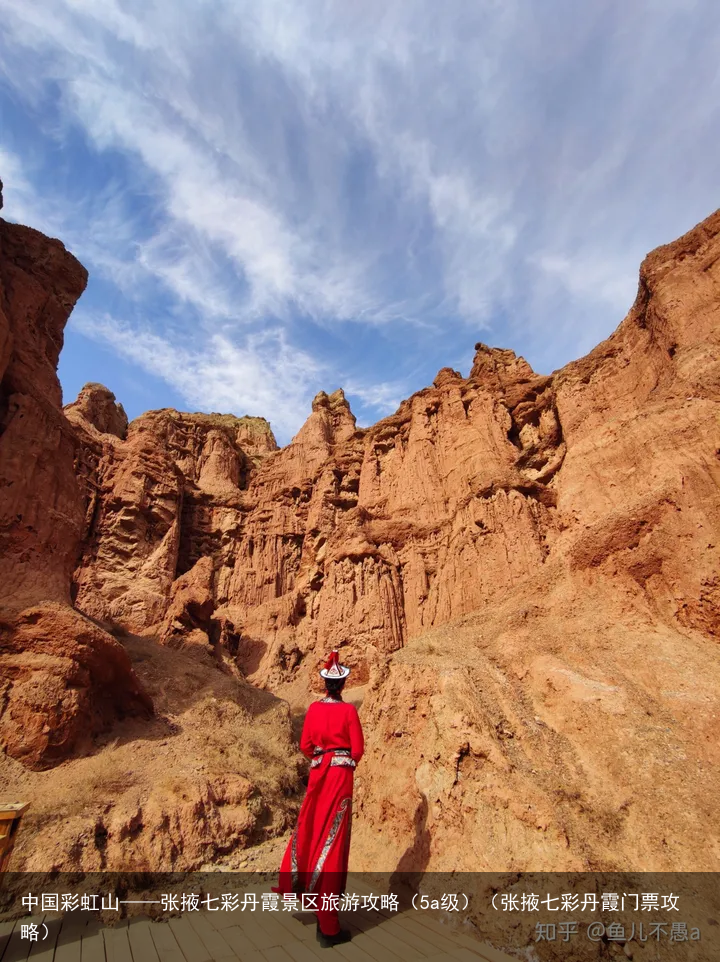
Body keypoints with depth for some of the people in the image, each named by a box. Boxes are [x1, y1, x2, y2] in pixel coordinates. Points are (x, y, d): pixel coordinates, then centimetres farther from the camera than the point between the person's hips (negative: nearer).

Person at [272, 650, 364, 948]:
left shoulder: (314, 708, -1)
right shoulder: (348, 709, -12)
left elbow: (305, 745, 4)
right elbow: (357, 750, -9)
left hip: (317, 772, 4)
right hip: (341, 773, -4)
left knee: (309, 830, 22)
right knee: (332, 839, 2)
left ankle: (291, 887, 35)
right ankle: (327, 927, 11)